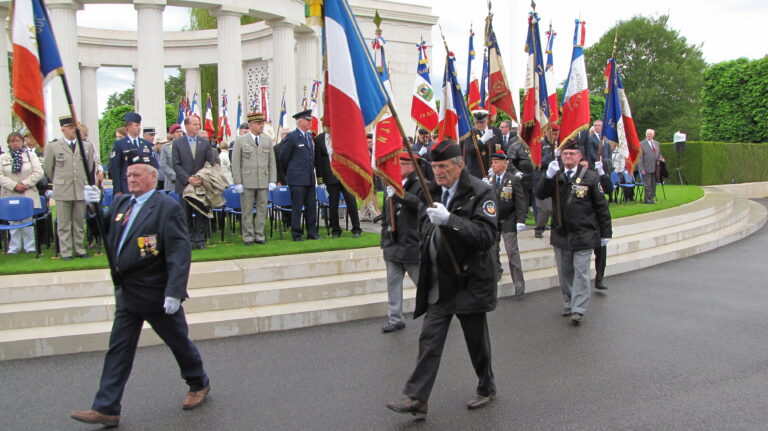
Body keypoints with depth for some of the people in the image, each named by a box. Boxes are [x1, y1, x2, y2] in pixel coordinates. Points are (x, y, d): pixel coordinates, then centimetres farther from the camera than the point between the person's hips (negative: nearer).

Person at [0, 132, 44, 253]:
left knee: (28, 221, 0)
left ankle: (30, 247, 6)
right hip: (10, 195, 1)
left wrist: (25, 184, -12)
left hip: (28, 195, -1)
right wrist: (14, 185, -14)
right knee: (13, 222, 4)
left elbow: (38, 173, -3)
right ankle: (14, 248, 12)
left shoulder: (31, 155, 7)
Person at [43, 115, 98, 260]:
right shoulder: (53, 147, 1)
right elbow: (47, 168, 11)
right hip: (62, 192, -2)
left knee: (79, 223, 9)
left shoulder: (87, 146, 7)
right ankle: (65, 252, 9)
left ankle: (80, 250, 17)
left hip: (81, 190, 2)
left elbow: (91, 167, 14)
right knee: (63, 224, 2)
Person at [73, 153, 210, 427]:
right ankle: (106, 409, 14)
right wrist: (94, 207, -6)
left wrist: (174, 292, -26)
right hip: (127, 293, 6)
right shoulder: (120, 203, 8)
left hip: (156, 293, -6)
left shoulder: (167, 207, -13)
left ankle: (199, 385, 33)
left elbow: (179, 252, -19)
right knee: (118, 350, 8)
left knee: (179, 342, 11)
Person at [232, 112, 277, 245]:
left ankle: (260, 236, 15)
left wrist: (272, 181, 3)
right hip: (247, 182, -3)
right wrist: (237, 183, -7)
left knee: (262, 209, 5)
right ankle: (248, 237, 11)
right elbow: (235, 163, -1)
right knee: (247, 210, 2)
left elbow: (272, 162, 11)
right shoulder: (240, 140, 0)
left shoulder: (267, 140, 10)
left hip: (263, 182, 3)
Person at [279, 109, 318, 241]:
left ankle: (312, 233, 16)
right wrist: (289, 173, 9)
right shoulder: (291, 137, -7)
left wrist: (312, 172, 17)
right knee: (297, 208, -1)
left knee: (311, 207, 8)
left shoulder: (310, 136, 14)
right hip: (297, 179, -7)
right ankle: (296, 234, 6)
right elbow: (283, 157, -2)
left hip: (310, 179, 7)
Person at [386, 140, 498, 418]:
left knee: (476, 342, 10)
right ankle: (416, 398, 4)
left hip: (470, 282, -5)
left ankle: (487, 389, 32)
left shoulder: (480, 192, -11)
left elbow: (487, 237, -24)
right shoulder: (433, 192, 8)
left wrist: (449, 220, -32)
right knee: (429, 340, 2)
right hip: (438, 283, 5)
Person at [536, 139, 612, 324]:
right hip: (560, 234, 4)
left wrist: (605, 233, 0)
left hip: (583, 234, -4)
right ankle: (568, 304, 25)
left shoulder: (590, 177, -3)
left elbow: (601, 206, 0)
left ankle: (578, 309, 1)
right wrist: (549, 176, -23)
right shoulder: (556, 176, 6)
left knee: (580, 272, -3)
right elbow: (540, 194, -8)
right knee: (564, 272, 12)